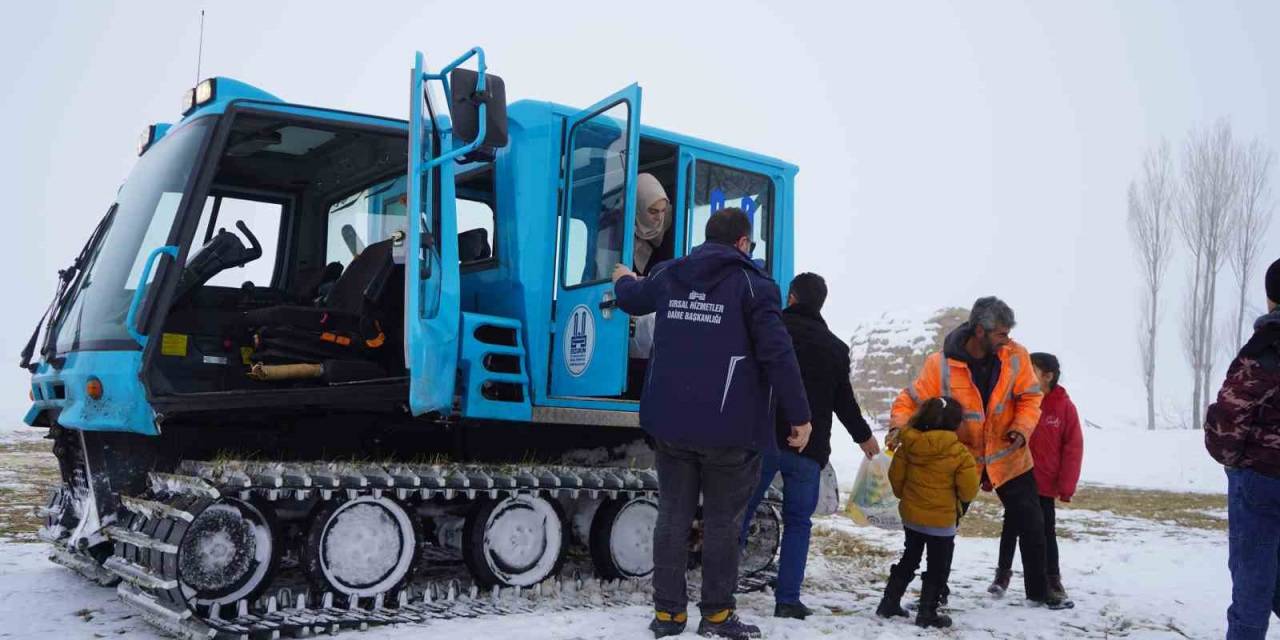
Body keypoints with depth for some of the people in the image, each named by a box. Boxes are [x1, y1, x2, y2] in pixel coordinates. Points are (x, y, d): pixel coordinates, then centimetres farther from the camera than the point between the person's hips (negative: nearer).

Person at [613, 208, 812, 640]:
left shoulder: (669, 275, 9)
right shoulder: (752, 283, -7)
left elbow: (631, 300, 29)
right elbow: (777, 353, -14)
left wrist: (624, 280, 53)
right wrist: (799, 415, -8)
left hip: (670, 420, 5)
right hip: (727, 426, -4)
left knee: (673, 514, 11)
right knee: (722, 519, 6)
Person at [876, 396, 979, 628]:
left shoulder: (909, 444, -6)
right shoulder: (959, 453, -18)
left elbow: (895, 476, 2)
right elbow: (969, 489, -13)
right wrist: (963, 501, 10)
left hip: (911, 514, 5)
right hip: (942, 519, -5)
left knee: (909, 559, 21)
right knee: (938, 568, 9)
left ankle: (889, 603, 23)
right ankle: (927, 613, 11)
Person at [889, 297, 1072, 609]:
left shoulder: (1016, 356, -13)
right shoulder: (940, 365, -20)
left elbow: (1030, 397, -4)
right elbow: (911, 400, -14)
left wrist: (1023, 429, -20)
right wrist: (899, 425, -32)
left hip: (1009, 458, 2)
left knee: (1032, 526, 13)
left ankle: (1039, 590, 33)